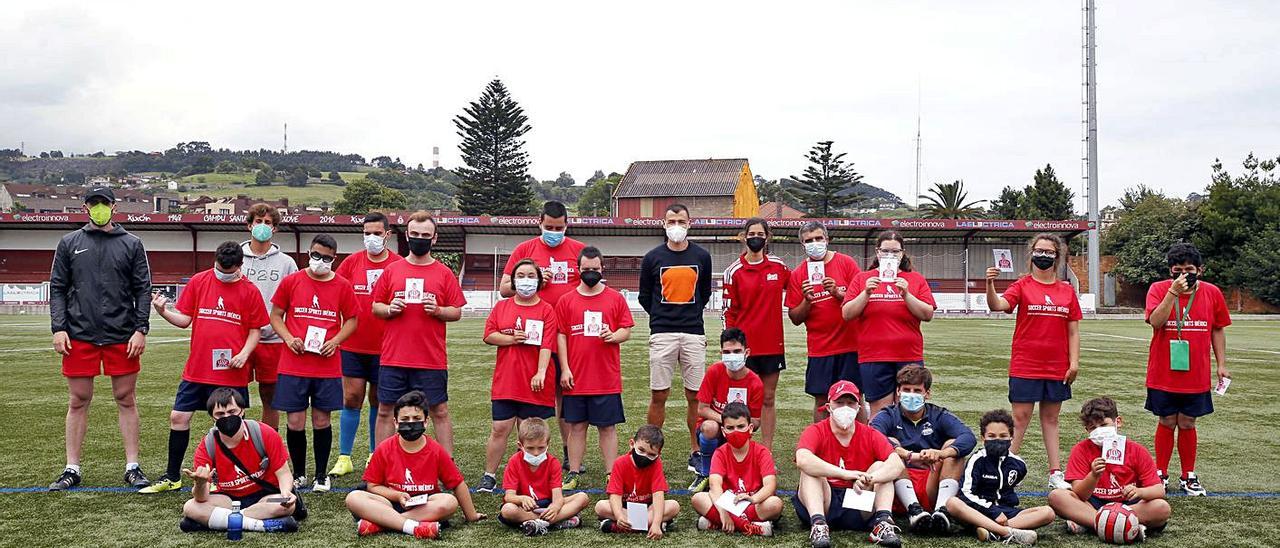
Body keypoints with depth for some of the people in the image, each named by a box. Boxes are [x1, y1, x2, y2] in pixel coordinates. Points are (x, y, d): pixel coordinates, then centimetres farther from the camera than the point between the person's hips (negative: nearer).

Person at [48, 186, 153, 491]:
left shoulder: (131, 244, 6)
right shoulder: (69, 243, 9)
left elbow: (143, 290, 4)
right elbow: (57, 288, 8)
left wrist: (141, 329, -6)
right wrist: (58, 328, -4)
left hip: (122, 337, -1)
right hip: (79, 337, 1)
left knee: (126, 400, 4)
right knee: (78, 402, 6)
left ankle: (132, 468, 10)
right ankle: (72, 470, 15)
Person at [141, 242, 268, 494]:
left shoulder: (250, 291, -2)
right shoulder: (198, 282, 3)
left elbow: (255, 329, 3)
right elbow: (184, 320, 6)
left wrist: (244, 353, -11)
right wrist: (164, 312, -12)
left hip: (231, 372, -2)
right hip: (196, 368, 3)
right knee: (178, 417, 5)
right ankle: (172, 477, 20)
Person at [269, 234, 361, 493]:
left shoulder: (342, 286, 3)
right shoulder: (291, 281, 2)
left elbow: (352, 320, 10)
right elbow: (276, 315, 8)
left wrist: (335, 341, -6)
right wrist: (288, 338, -8)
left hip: (328, 365, 0)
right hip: (293, 364, 0)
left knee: (322, 421, 6)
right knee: (295, 423, 2)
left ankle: (321, 475, 19)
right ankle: (299, 474, 19)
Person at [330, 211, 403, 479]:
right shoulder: (351, 262, 4)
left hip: (385, 346, -1)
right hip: (353, 344, 1)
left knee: (379, 401, 9)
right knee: (351, 398, 2)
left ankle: (376, 455, 22)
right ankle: (344, 458, 9)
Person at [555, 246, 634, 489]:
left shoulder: (615, 298, 5)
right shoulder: (566, 300, 5)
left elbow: (626, 330, 6)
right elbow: (560, 335, 4)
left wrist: (614, 336, -17)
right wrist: (565, 369, -3)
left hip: (607, 377, 0)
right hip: (576, 377, 1)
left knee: (608, 426, 5)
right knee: (576, 426, 7)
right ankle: (573, 474, 15)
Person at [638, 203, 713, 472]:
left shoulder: (702, 256, 8)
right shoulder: (653, 257, 5)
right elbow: (644, 296, 14)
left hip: (694, 332, 1)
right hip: (662, 333, -1)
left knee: (695, 395, 3)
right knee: (658, 395, 0)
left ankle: (697, 451, 13)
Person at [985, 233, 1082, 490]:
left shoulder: (1067, 291, 7)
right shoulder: (1023, 286, -1)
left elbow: (1073, 331, 8)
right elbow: (997, 305, -19)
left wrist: (1074, 362, 0)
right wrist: (990, 284, -37)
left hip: (1057, 367, 3)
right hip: (1025, 365, -3)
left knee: (1051, 418, 12)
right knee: (1020, 417, -2)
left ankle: (1055, 474, 16)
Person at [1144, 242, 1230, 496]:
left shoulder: (1212, 293, 2)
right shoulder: (1159, 289, -6)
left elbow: (1218, 330, 10)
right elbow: (1156, 321, -20)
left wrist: (1221, 365, 6)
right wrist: (1173, 292, -27)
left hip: (1196, 375, 2)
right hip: (1163, 374, -1)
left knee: (1187, 424, 8)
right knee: (1167, 423, 7)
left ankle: (1188, 477, 21)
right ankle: (1160, 474, 20)